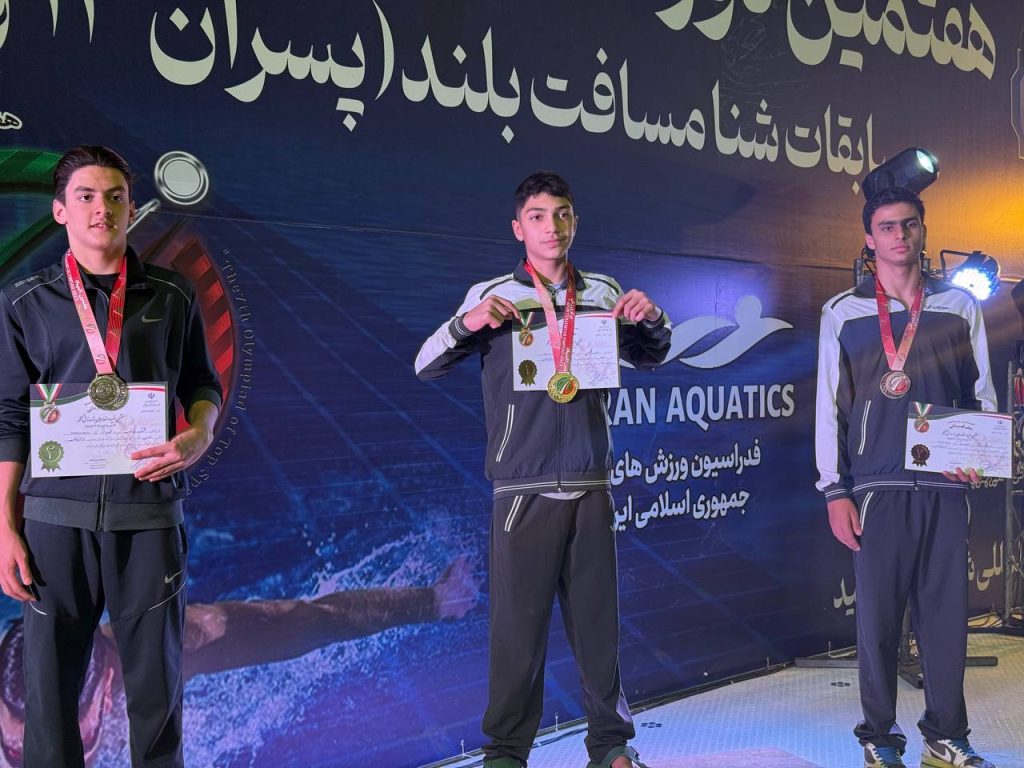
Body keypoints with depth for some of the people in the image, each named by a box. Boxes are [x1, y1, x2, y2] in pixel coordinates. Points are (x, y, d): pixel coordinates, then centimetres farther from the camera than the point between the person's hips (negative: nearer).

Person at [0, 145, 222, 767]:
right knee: (50, 679, 5)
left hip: (149, 514, 0)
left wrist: (199, 436, -9)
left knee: (156, 680, 6)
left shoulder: (172, 297, 8)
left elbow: (203, 386, 14)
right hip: (55, 516, 0)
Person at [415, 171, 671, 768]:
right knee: (519, 622, 1)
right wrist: (466, 325, -18)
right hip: (524, 490, -2)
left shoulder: (603, 293, 10)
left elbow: (651, 357, 20)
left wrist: (652, 319, -1)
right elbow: (426, 366, 1)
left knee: (598, 618, 8)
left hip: (592, 487, 2)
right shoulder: (494, 297, 4)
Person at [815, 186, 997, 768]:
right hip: (876, 486, -1)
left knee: (947, 611, 4)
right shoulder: (843, 314, 5)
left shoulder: (960, 306, 10)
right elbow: (830, 407, 4)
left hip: (946, 485, 2)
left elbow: (983, 395, 13)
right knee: (879, 614, 2)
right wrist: (835, 491, -2)